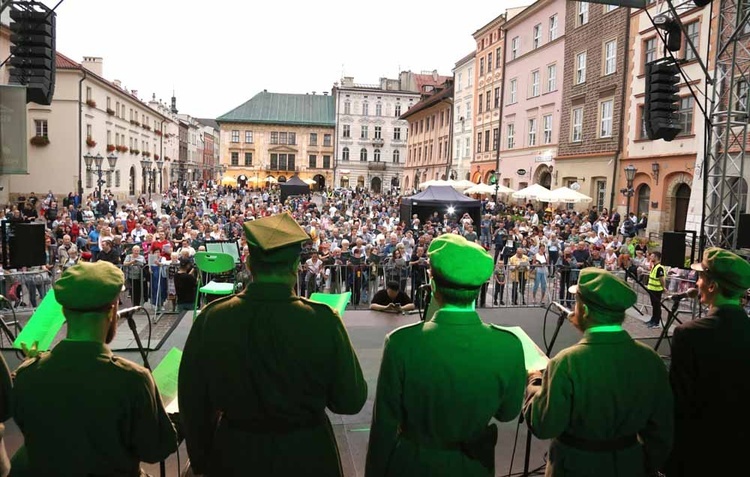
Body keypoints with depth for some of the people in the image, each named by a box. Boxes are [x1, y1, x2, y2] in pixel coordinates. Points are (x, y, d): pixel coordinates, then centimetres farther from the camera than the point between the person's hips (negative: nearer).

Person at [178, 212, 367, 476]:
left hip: (234, 455, 2)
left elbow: (192, 403, -4)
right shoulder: (322, 320, -22)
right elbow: (351, 400, -13)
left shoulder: (210, 318, -15)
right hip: (307, 455, -1)